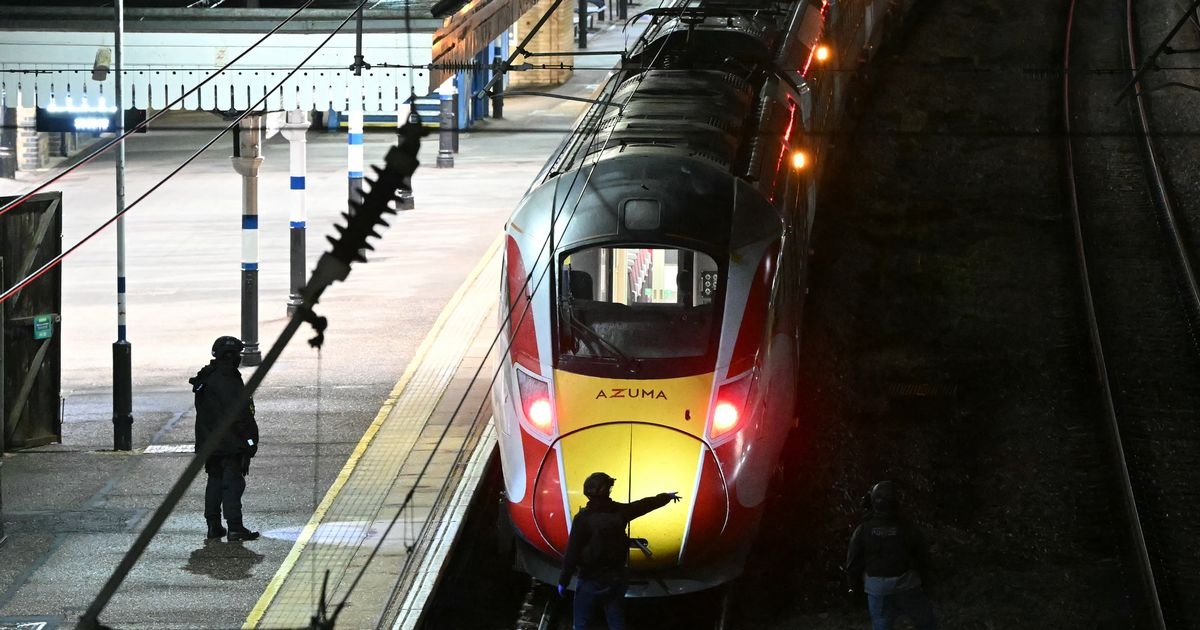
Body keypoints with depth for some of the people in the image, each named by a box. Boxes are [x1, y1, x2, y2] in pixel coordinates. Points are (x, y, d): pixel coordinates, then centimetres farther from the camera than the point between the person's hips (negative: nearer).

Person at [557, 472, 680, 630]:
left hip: (591, 581, -4)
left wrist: (563, 581, -7)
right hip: (615, 579, 4)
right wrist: (667, 496, 32)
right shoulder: (619, 511, -3)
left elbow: (572, 552, -15)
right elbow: (646, 504, 14)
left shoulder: (583, 518, -15)